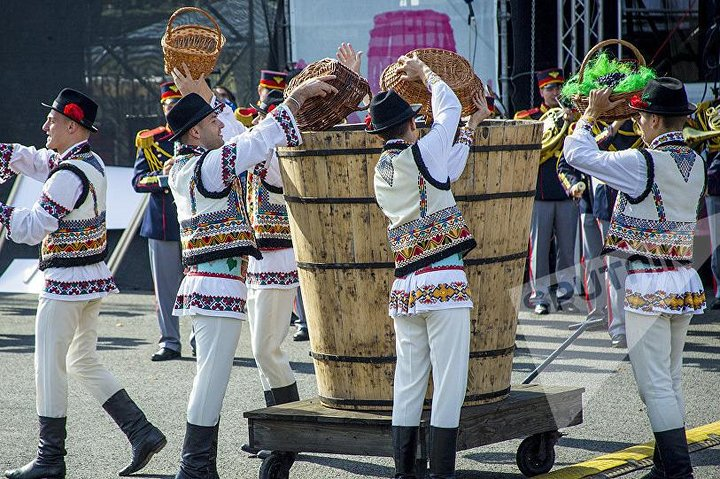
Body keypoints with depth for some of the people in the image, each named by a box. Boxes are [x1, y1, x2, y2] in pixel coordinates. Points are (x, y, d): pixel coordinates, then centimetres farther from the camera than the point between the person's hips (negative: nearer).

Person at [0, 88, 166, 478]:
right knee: (83, 363, 17)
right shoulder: (91, 161, 10)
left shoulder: (69, 176, -20)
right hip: (95, 278, 10)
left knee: (49, 368, -1)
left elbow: (32, 228, -19)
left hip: (66, 283, -10)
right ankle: (143, 433, 13)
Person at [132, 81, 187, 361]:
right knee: (166, 285, 4)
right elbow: (137, 181, 1)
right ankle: (170, 341, 11)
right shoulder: (149, 141, 8)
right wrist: (162, 176, -18)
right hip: (162, 223, 1)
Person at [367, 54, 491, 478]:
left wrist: (473, 125, 25)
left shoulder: (381, 171, 12)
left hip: (405, 285, 7)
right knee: (449, 383, -4)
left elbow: (445, 173, 18)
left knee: (408, 384, 10)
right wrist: (423, 71, 25)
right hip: (445, 282, -7)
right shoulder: (421, 153, -7)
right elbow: (449, 108, 9)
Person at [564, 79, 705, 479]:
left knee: (655, 383, -4)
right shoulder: (695, 163, 5)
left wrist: (591, 114, 3)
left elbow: (576, 153, -13)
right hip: (685, 281, 8)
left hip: (648, 285, -8)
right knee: (671, 379, 16)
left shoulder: (643, 163, -17)